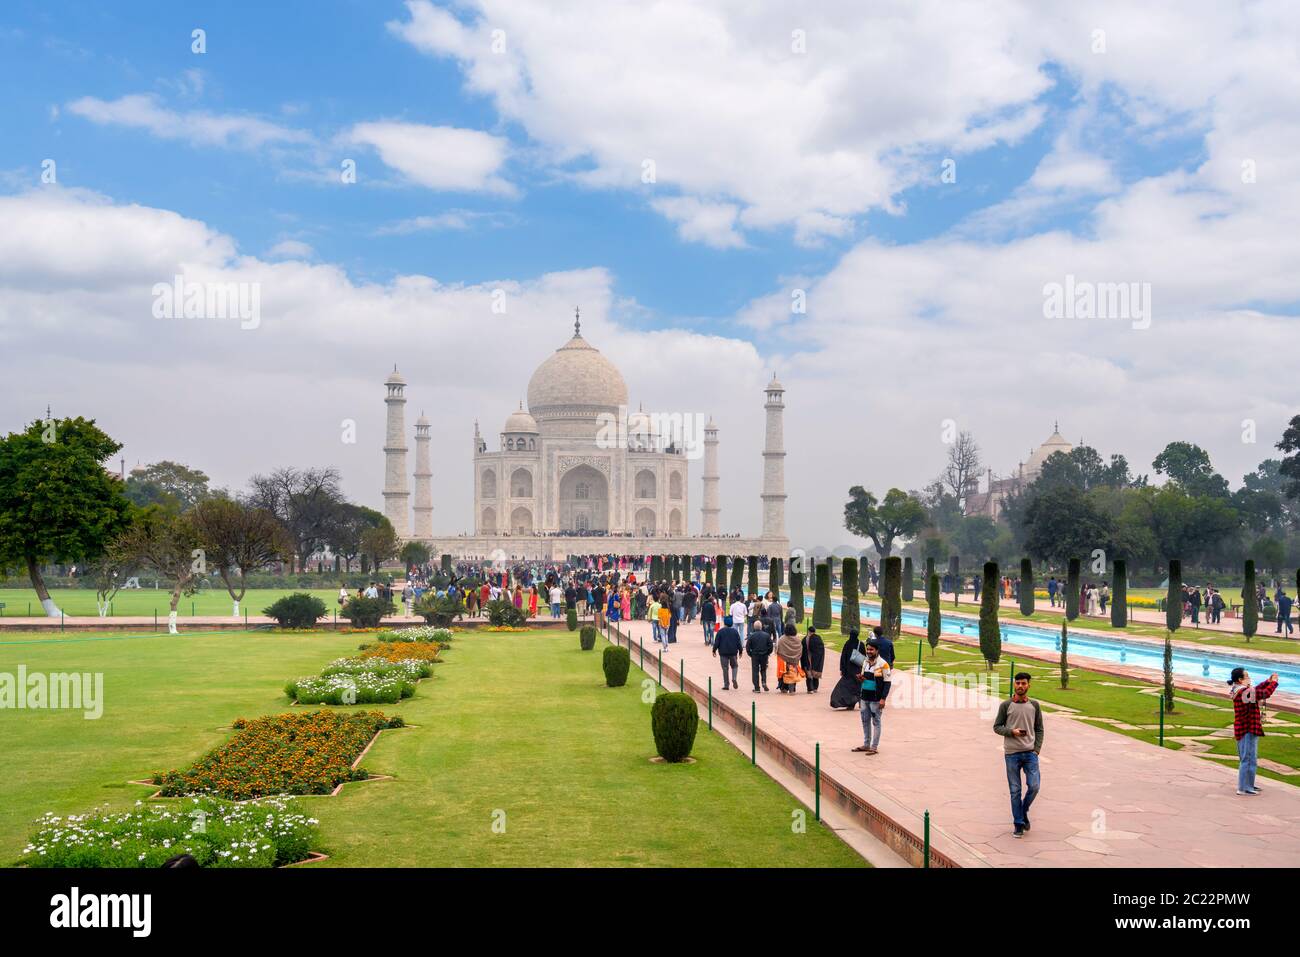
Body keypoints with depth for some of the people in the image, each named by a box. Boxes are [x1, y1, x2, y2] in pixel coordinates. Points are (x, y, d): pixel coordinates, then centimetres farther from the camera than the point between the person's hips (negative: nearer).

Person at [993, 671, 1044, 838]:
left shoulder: (1034, 705, 6)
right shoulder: (1006, 705, 0)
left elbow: (1039, 729, 10)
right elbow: (997, 726, 3)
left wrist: (1036, 749, -1)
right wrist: (1012, 732, -14)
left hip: (1030, 753, 1)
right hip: (1012, 754, -1)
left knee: (1034, 787, -7)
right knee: (1015, 791, 2)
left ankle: (1024, 811, 21)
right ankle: (1018, 824, 10)